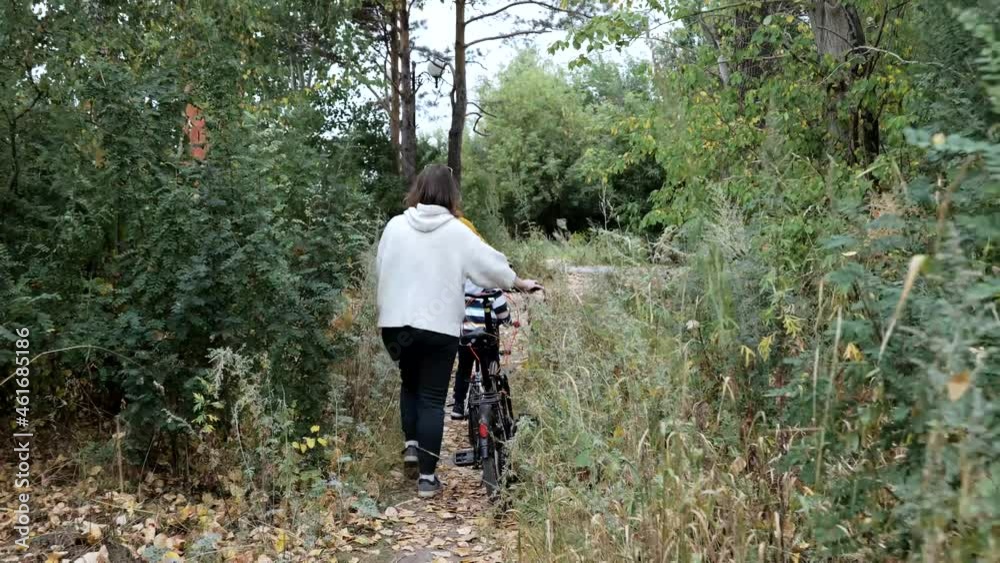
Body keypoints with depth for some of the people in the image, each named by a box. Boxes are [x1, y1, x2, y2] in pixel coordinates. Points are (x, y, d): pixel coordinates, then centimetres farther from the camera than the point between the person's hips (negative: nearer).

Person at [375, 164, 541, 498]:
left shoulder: (395, 225, 1)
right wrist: (521, 284, 22)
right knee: (432, 399, 4)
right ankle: (427, 478, 6)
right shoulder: (456, 232, -4)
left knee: (409, 383, 27)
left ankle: (410, 444, 16)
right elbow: (491, 263, 4)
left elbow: (380, 269, 11)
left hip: (396, 323, 3)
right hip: (439, 326, -2)